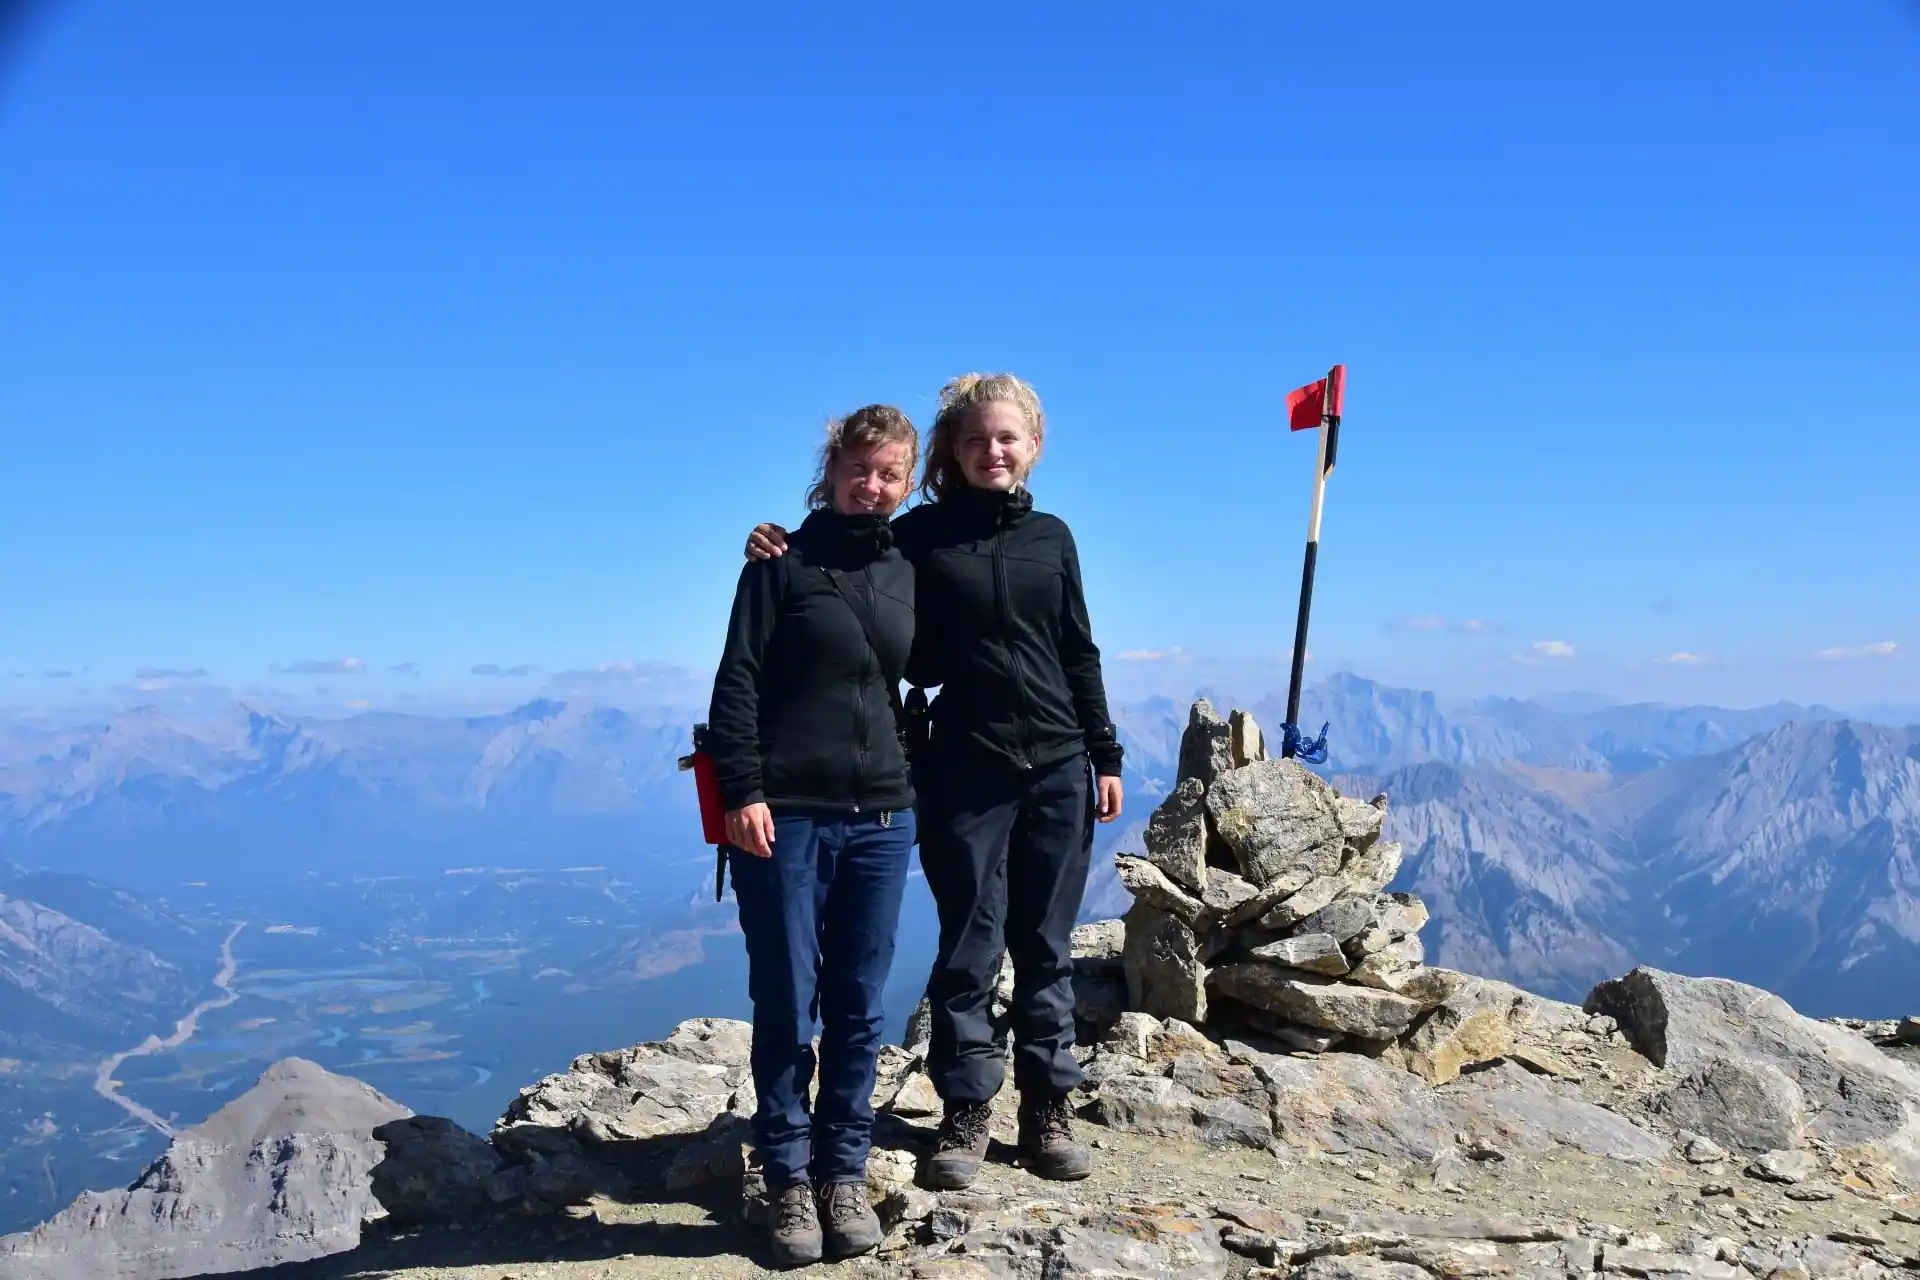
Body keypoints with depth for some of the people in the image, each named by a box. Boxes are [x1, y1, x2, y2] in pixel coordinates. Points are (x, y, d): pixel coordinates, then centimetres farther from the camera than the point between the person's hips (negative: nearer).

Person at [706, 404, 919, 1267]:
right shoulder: (784, 561, -2)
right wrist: (742, 791, -14)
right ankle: (790, 1182, 16)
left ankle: (844, 1174, 22)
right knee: (785, 1008, 3)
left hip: (880, 818, 4)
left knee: (858, 1008, 9)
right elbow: (737, 681, -7)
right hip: (784, 815, -4)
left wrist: (914, 781, 13)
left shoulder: (908, 572, 10)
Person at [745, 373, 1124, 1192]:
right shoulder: (921, 534, -1)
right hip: (963, 773, -3)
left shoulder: (1051, 537, 9)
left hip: (1057, 770, 3)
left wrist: (1104, 755, 9)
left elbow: (1079, 655, 12)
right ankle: (966, 1112, 14)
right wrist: (787, 555, -17)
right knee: (970, 948, 2)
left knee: (1046, 947, 10)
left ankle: (1048, 1109, 20)